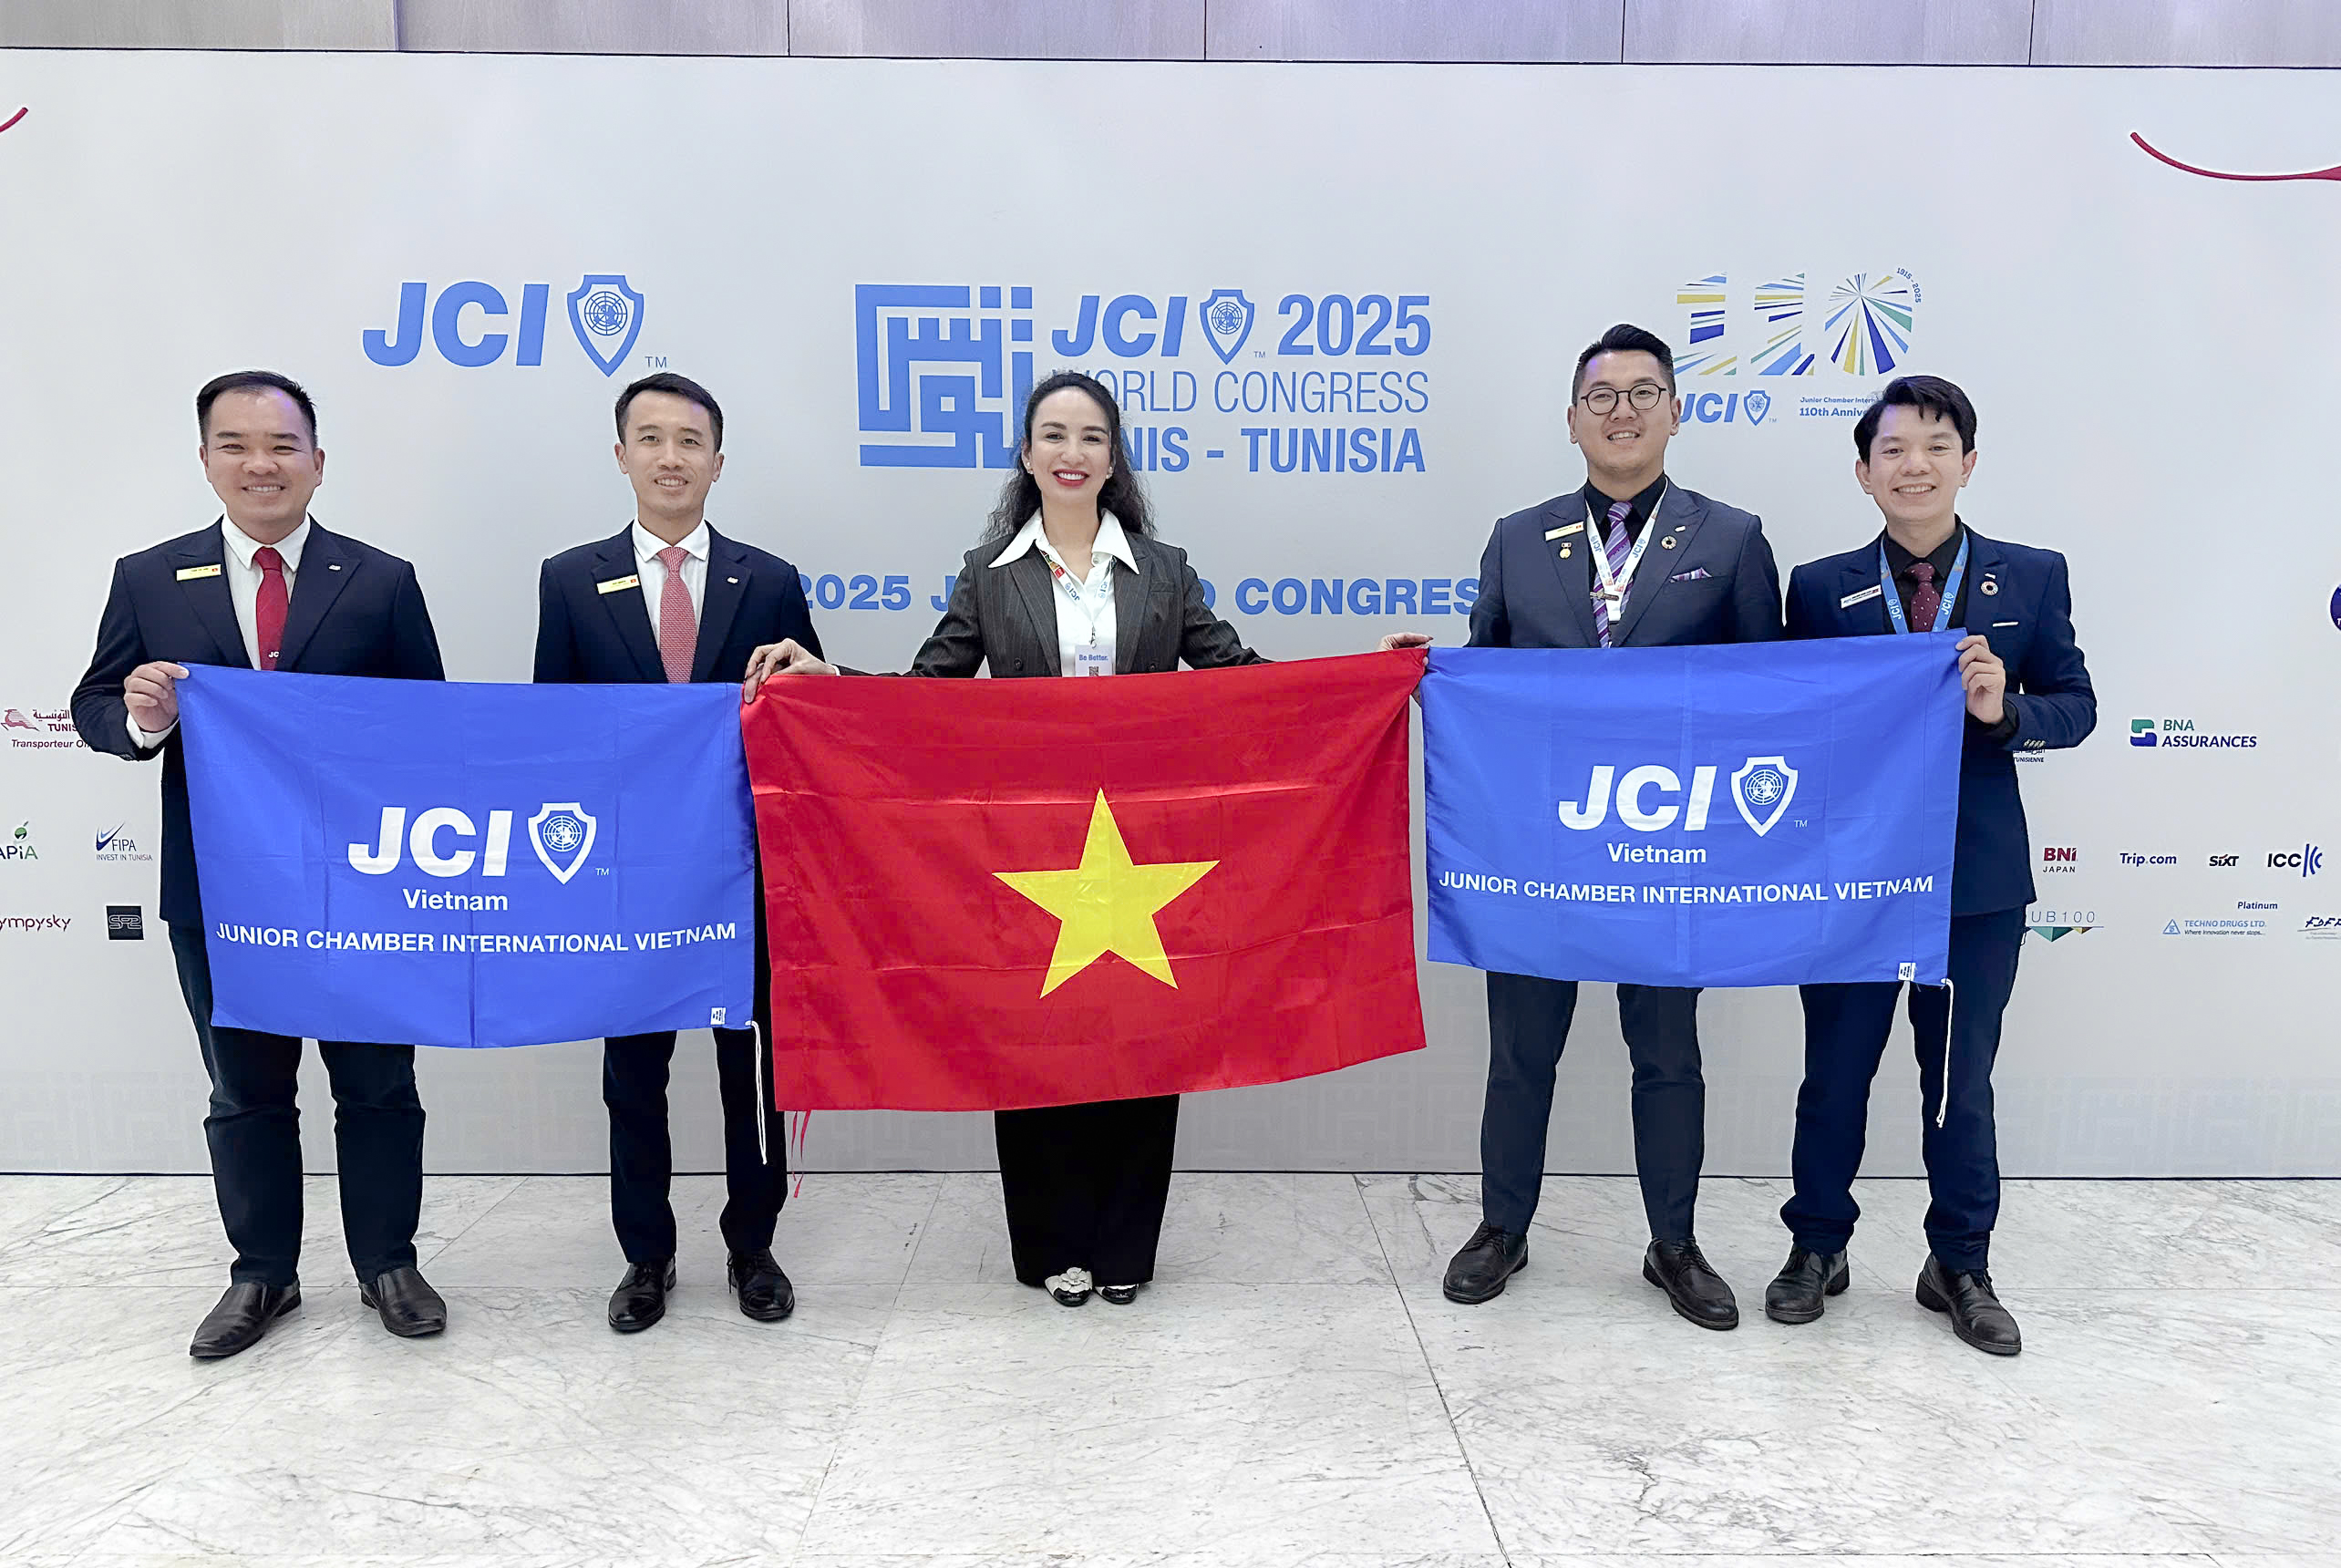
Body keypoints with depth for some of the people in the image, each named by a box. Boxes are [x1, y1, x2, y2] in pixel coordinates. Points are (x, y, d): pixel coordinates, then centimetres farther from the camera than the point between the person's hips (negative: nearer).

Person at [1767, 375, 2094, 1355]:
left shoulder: (2032, 577, 2)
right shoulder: (1819, 588, 0)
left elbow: (2075, 705, 2)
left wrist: (2006, 710, -18)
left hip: (1977, 874, 0)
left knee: (1962, 1081, 12)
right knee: (1835, 1073, 11)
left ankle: (1960, 1266, 30)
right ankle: (1817, 1247, 30)